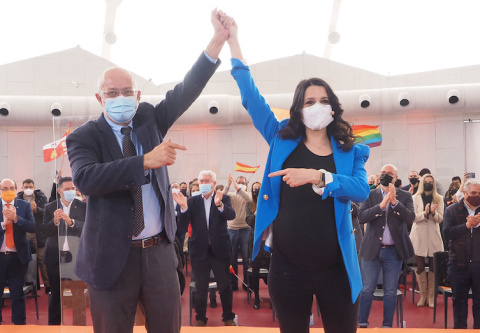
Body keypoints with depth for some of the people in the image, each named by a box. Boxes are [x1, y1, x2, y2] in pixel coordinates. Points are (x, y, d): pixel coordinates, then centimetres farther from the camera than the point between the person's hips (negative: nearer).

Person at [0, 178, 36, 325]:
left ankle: (19, 323, 14)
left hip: (18, 257, 0)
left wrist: (16, 218, -19)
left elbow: (32, 227, -7)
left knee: (18, 294, 5)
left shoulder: (24, 206, 4)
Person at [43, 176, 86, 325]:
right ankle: (54, 323, 21)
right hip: (55, 255, 1)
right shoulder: (50, 207, 5)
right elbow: (45, 231, 0)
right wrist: (55, 221, -19)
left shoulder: (83, 206, 2)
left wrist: (70, 221, -23)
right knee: (56, 291, 8)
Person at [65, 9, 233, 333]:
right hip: (113, 256, -3)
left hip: (160, 251, 4)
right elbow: (85, 178, -24)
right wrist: (146, 161, -31)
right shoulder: (84, 137, -4)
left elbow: (186, 91, -3)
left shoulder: (149, 120, 8)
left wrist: (219, 39, -14)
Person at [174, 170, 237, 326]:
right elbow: (183, 225, -5)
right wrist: (184, 208, -24)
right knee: (201, 287, 11)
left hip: (219, 249, -1)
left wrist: (219, 204, -39)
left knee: (225, 286, 8)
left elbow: (231, 215, -19)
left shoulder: (224, 199, 0)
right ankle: (200, 318, 24)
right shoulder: (192, 201, 3)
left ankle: (228, 317, 23)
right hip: (199, 250, 1)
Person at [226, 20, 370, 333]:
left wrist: (317, 176, -27)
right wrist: (233, 40, 3)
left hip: (336, 269, 0)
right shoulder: (283, 139, 6)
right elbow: (251, 98, 4)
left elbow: (361, 189, -13)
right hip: (288, 268, 1)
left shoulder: (351, 151, 4)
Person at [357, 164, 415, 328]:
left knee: (390, 292, 7)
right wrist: (381, 205, -21)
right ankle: (362, 324, 14)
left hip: (394, 251, 0)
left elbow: (410, 218, -10)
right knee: (367, 290, 4)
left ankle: (387, 325, 18)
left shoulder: (405, 196, 4)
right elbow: (361, 217, -10)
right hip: (372, 249, 0)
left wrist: (395, 202, -22)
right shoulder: (370, 195, 4)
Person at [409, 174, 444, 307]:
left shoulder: (439, 199, 7)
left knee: (433, 267, 0)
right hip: (419, 236, -1)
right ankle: (423, 295, 11)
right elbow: (413, 218, -4)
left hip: (433, 236, 1)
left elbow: (440, 219, 1)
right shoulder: (415, 198, 4)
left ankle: (431, 295, 8)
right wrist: (425, 213, -20)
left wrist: (433, 212, -18)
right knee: (420, 267, 1)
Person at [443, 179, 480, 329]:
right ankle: (460, 328, 25)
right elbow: (447, 232, -11)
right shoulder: (453, 210, 2)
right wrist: (467, 225, -20)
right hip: (459, 264, 0)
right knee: (459, 301, 13)